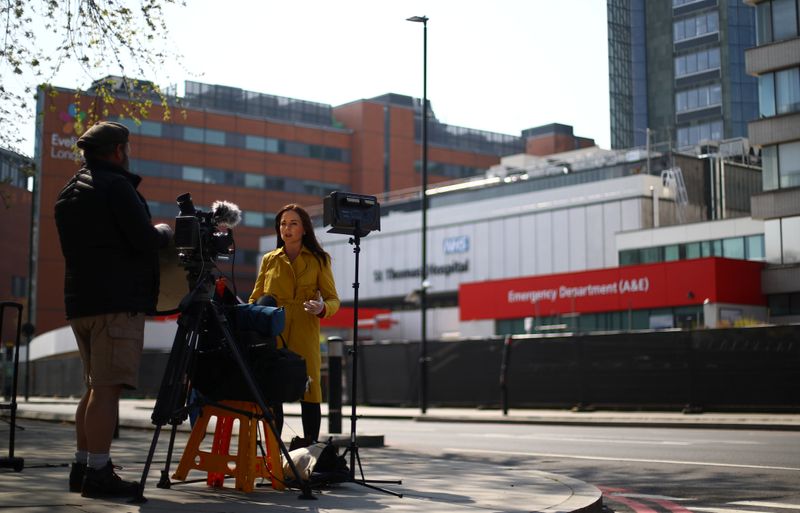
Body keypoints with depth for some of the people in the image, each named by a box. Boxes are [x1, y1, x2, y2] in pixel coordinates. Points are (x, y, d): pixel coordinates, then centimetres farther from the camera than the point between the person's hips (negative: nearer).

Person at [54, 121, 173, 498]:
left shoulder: (68, 193, 20)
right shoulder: (116, 186, -8)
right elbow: (145, 242, -15)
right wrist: (163, 231, 6)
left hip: (80, 301, 9)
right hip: (118, 301, -9)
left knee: (95, 386, 15)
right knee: (107, 387, -10)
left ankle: (82, 467, 16)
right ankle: (97, 472, -12)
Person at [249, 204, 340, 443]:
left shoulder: (318, 260, 10)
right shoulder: (269, 260, 17)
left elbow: (333, 299, 7)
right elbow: (256, 299, 18)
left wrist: (322, 308, -16)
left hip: (304, 336, -2)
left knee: (309, 392, -8)